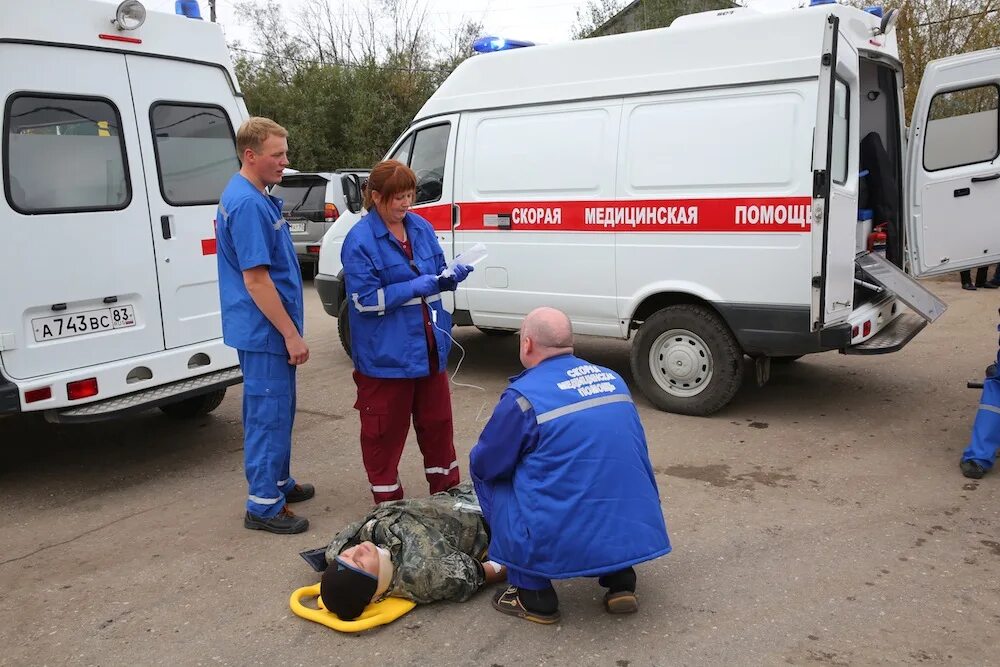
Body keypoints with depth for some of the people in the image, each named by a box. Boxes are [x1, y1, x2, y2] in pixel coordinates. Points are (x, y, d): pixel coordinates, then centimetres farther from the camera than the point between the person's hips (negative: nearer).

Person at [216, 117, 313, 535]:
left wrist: (288, 330, 21)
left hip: (263, 329, 10)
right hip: (266, 329, -10)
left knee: (276, 410, 20)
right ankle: (263, 505, 10)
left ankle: (278, 483, 34)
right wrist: (291, 334, -20)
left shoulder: (255, 198, 11)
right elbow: (255, 279, -24)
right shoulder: (247, 204, -21)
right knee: (269, 414, -1)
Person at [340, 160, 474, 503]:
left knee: (437, 421, 18)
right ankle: (388, 501, 24)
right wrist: (414, 287, -23)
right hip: (385, 354, -6)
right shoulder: (360, 240, -13)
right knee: (385, 429, 7)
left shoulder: (421, 227, 6)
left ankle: (446, 490, 35)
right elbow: (365, 300, -17)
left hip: (429, 346, 6)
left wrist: (451, 278, -7)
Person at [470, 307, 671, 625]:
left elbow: (483, 464, 2)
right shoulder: (612, 379, 11)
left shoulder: (523, 396, -9)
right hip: (638, 531, 6)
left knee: (489, 475, 15)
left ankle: (533, 596, 14)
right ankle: (620, 581, 21)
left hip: (568, 542, -6)